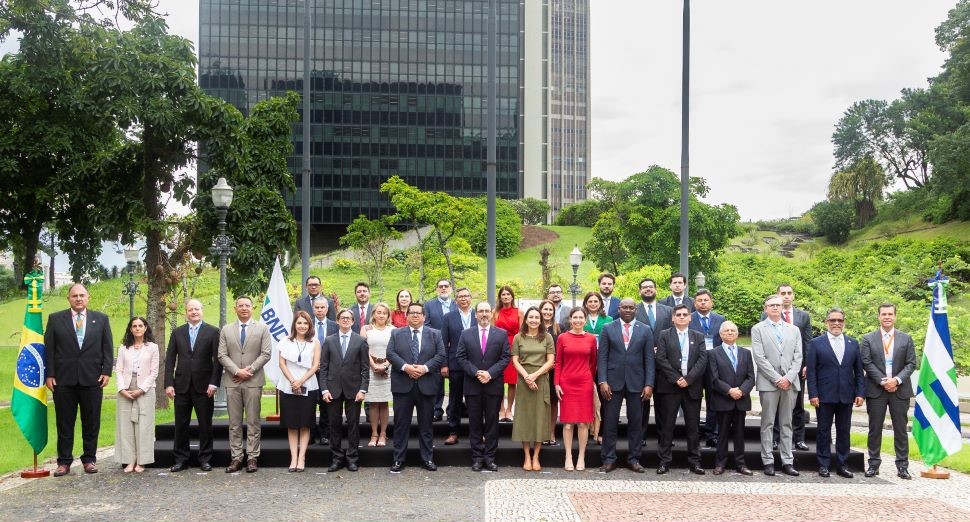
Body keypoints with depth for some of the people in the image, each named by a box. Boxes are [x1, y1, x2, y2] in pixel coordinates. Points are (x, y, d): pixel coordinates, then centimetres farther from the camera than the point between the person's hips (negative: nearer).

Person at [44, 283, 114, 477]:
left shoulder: (101, 319, 8)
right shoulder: (55, 319, 6)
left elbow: (108, 348, 7)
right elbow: (49, 348, 4)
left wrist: (106, 372, -2)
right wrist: (49, 374, -3)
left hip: (92, 379, 1)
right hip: (63, 379, 0)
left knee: (91, 422, 5)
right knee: (64, 423, 4)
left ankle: (89, 459, 15)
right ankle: (64, 462, 12)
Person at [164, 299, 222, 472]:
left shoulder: (212, 331, 1)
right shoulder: (177, 332, 9)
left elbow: (217, 359, -2)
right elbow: (170, 359, 6)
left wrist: (214, 383, -10)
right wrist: (168, 383, -3)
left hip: (203, 385, -2)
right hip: (182, 385, 2)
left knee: (205, 424, 3)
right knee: (181, 424, 6)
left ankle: (205, 459, 12)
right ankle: (180, 460, 15)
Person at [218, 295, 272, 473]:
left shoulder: (262, 329, 6)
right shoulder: (226, 330, 10)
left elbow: (266, 353, -2)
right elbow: (222, 355, 3)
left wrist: (249, 370, -10)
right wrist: (237, 371, -10)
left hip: (253, 381, -2)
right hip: (232, 382, 2)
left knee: (253, 422, 1)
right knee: (234, 423, 4)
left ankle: (252, 458, 6)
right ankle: (236, 458, 9)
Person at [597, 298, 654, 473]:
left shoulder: (645, 330, 5)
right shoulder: (608, 329, 4)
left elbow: (649, 359, 3)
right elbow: (602, 357, 1)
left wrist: (649, 384, -5)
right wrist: (602, 381, -8)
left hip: (636, 383, 1)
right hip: (613, 382, -1)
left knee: (636, 423, 6)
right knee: (610, 422, 3)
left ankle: (634, 459, 16)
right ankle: (609, 459, 11)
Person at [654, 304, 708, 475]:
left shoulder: (698, 337, 12)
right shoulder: (664, 335, 7)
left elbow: (702, 360, 1)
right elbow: (661, 359, -3)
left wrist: (688, 379, -11)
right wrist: (676, 379, -12)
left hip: (692, 387, 2)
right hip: (670, 386, -2)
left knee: (693, 426, 4)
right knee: (667, 425, 0)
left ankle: (694, 461, 10)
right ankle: (664, 461, 4)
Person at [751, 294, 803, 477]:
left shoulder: (793, 330, 14)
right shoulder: (758, 329, 3)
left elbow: (798, 357, 7)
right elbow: (759, 357, -6)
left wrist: (788, 378, -8)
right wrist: (777, 379, -12)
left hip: (789, 383, 3)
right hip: (768, 383, -3)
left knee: (787, 424, 7)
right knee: (767, 424, 1)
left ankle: (787, 461, 10)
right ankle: (768, 461, 5)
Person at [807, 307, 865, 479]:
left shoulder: (853, 343, 11)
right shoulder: (816, 343, 1)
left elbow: (859, 371, 10)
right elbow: (811, 372, -3)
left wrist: (860, 393, 1)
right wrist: (813, 394, -10)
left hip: (846, 395, 3)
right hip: (825, 396, -3)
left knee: (844, 431, 7)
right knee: (824, 431, 4)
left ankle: (842, 465, 16)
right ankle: (823, 465, 10)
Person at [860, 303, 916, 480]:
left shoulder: (906, 338, 8)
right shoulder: (868, 339, 3)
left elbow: (911, 364, 2)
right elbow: (867, 363, -3)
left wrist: (897, 379, -13)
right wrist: (882, 381, -13)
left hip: (900, 390, 1)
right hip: (876, 390, -1)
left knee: (900, 429, 3)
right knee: (875, 429, 3)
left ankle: (902, 466, 9)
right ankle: (874, 464, 10)